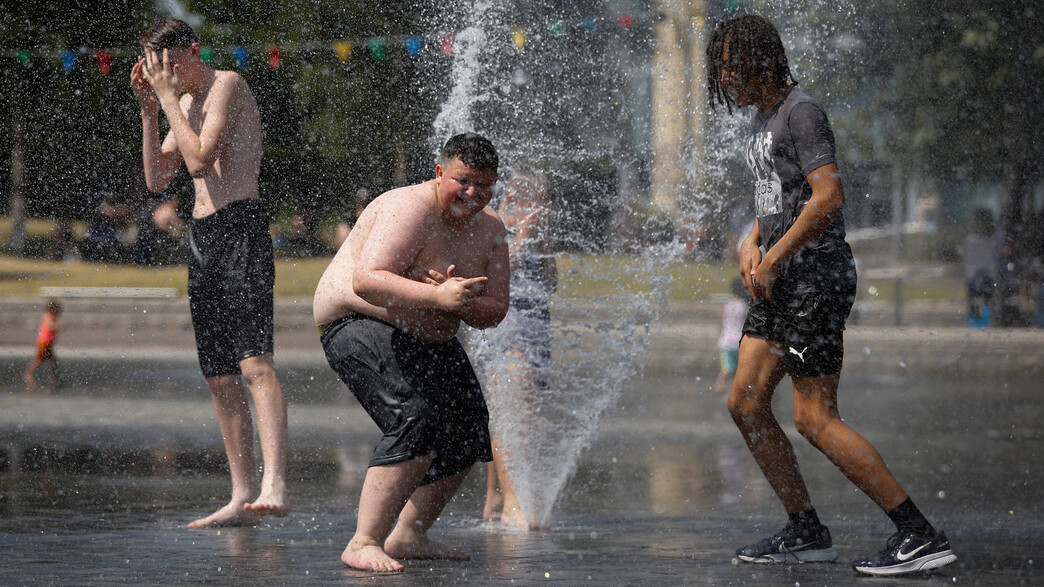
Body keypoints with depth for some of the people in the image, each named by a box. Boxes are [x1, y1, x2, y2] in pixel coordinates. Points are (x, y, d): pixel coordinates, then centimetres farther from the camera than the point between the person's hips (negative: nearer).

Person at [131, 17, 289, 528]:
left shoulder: (227, 85, -5)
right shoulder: (186, 103, 21)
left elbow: (199, 160, -16)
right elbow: (157, 178, 16)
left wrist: (168, 96, -10)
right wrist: (149, 108, 7)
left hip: (240, 227, -9)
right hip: (202, 236, 9)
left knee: (254, 361, -22)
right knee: (219, 376, 6)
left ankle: (274, 486, -34)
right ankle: (242, 498, 8)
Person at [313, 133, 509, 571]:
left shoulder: (489, 229, 0)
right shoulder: (410, 210, -25)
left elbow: (494, 311, -3)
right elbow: (366, 281, -38)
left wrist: (459, 302, -25)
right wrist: (436, 297, -47)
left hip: (427, 338, 10)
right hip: (357, 324, -10)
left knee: (469, 430, 13)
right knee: (417, 418, -28)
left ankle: (408, 536, 26)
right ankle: (363, 544, -28)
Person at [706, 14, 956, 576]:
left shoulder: (801, 112, -13)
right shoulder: (762, 118, 17)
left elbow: (828, 196, -23)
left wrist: (772, 259, -17)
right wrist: (751, 243, 9)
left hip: (816, 280, -10)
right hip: (782, 283, 10)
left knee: (814, 420, -11)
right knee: (745, 403, 7)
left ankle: (921, 536, -10)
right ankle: (805, 532, 14)